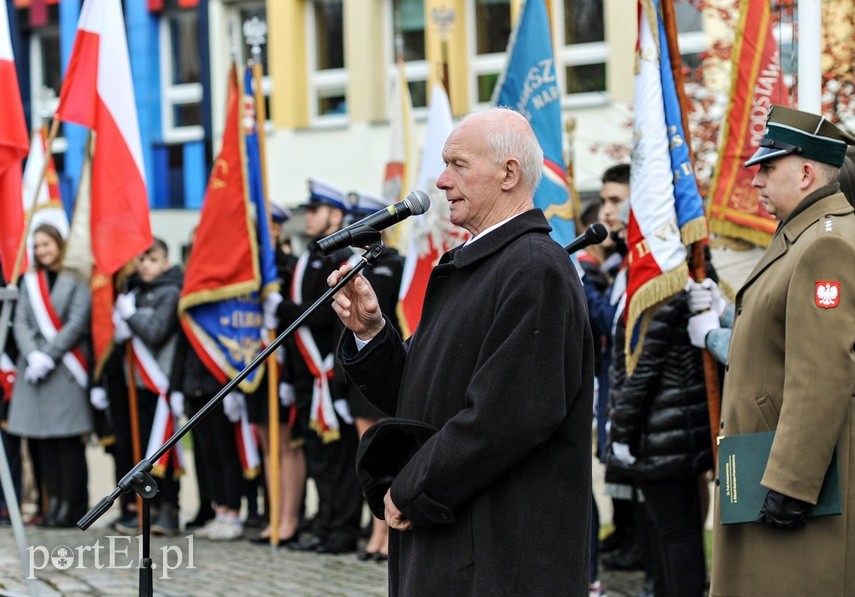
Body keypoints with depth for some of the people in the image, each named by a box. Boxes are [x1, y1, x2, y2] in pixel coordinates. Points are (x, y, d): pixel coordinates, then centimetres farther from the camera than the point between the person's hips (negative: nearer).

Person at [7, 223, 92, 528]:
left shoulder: (76, 282, 1)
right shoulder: (30, 282, 16)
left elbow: (77, 325, -7)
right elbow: (20, 322, 8)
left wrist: (49, 356, -13)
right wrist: (33, 355, -9)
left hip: (66, 369, -5)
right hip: (33, 371, 5)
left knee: (68, 438, -6)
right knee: (40, 438, 3)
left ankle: (72, 504, -3)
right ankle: (54, 500, 10)